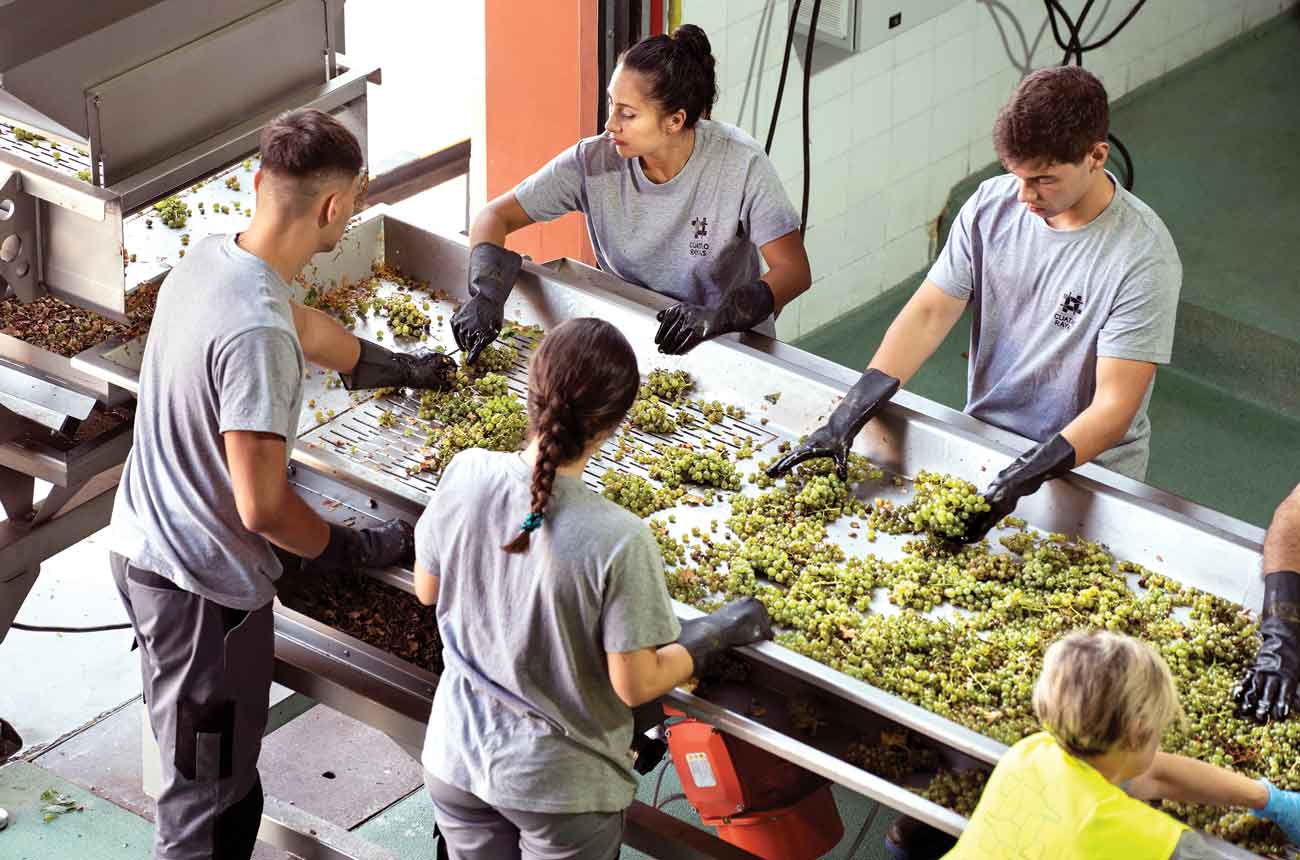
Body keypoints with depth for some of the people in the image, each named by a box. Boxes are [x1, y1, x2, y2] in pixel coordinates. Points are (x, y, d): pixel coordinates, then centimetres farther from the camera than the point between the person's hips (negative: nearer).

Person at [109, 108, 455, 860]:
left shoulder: (209, 260, -1)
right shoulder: (257, 332, -30)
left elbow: (307, 328, 21)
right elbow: (263, 508, -28)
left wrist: (398, 367, 38)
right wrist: (363, 550, -10)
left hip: (143, 545, 9)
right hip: (203, 585, -9)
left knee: (222, 770, 25)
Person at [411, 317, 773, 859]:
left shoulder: (464, 476, -17)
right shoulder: (619, 542, -28)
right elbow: (635, 685, -17)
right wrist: (718, 632, -3)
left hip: (456, 757, 4)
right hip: (562, 787, -4)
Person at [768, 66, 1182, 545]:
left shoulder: (1143, 258, -20)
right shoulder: (992, 206, -4)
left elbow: (1113, 408, -22)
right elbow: (929, 315, -5)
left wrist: (1016, 483, -35)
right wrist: (846, 419, -17)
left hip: (1086, 469, -5)